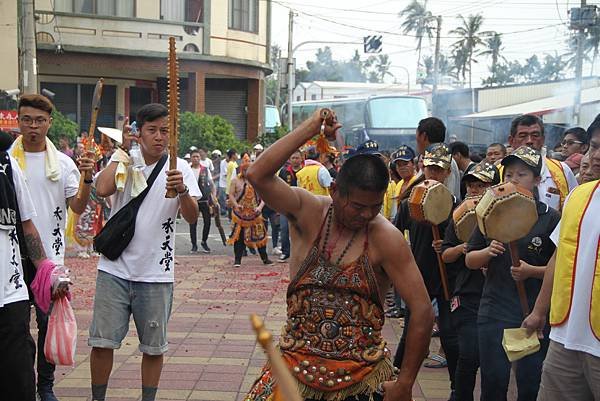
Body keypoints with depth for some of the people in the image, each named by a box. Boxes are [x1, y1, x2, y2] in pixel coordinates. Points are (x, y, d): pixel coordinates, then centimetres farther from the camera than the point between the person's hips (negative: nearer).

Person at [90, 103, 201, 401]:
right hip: (114, 268, 1)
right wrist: (123, 150, -9)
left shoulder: (179, 168, -1)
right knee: (102, 341, 3)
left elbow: (192, 217, -13)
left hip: (156, 273, 0)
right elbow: (103, 189, -19)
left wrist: (182, 191, -34)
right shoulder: (122, 161, 3)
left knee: (153, 346, 9)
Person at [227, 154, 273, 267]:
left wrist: (260, 206, -13)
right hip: (240, 213, -2)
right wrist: (236, 205, -21)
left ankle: (265, 258, 16)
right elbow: (231, 195, -3)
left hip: (255, 213, 2)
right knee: (239, 236, -3)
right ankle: (237, 260, 5)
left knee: (260, 235, 5)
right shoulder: (235, 180, 2)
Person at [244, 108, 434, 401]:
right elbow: (258, 175, -21)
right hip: (297, 366, 2)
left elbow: (423, 313, -11)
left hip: (361, 377, -1)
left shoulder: (386, 239, -12)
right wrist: (311, 127, -20)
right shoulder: (307, 212, -5)